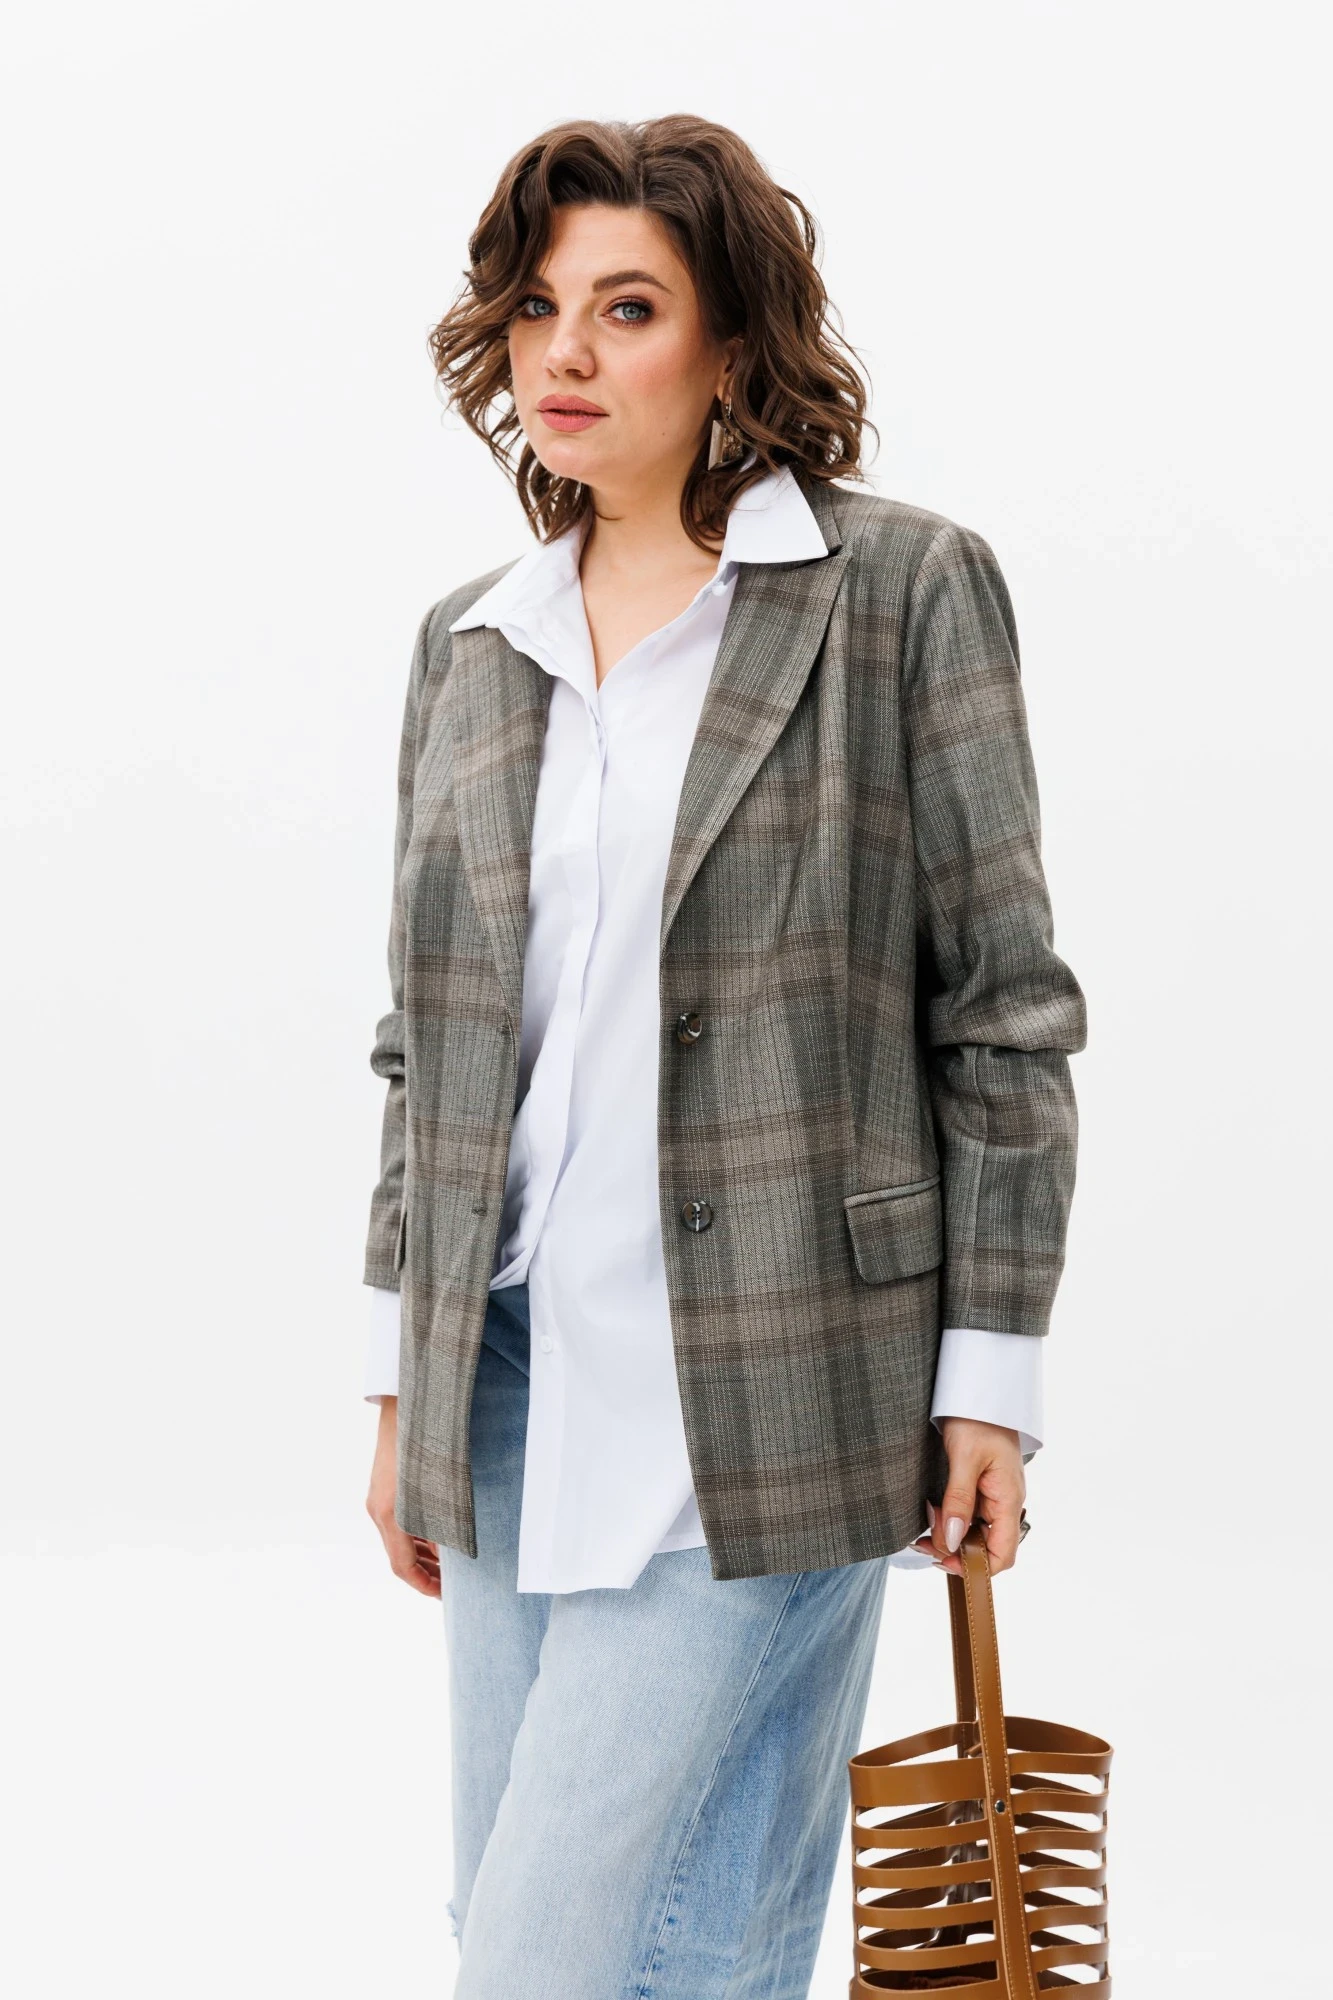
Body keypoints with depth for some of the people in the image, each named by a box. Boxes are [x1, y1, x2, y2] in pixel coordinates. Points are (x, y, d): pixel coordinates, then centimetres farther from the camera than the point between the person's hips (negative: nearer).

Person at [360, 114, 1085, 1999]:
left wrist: (988, 1371, -5)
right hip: (514, 1367, 6)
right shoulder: (468, 642, 11)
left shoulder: (905, 586, -4)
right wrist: (403, 1380, 14)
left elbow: (1001, 1009, -3)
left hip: (761, 1383, -6)